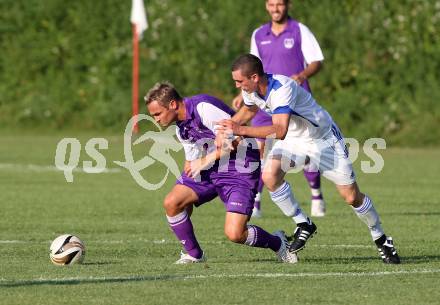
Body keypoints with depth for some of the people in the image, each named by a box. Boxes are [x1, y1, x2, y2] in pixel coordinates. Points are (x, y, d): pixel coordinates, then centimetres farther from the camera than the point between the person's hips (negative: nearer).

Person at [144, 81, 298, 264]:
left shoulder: (203, 107, -21)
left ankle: (277, 243, 10)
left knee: (234, 233, -19)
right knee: (172, 202, -9)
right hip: (211, 169, 8)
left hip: (239, 169, -8)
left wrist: (205, 160, -20)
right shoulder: (180, 128, 8)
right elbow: (191, 161, 20)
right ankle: (193, 254, 9)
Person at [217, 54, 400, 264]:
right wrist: (229, 125, 0)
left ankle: (381, 239, 19)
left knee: (352, 197, -5)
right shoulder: (250, 90, -11)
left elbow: (280, 131, -47)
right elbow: (249, 109, 15)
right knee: (269, 175, -21)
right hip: (294, 139, 6)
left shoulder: (282, 88, -36)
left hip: (324, 140, -6)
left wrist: (241, 130, -49)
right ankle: (303, 225, -4)